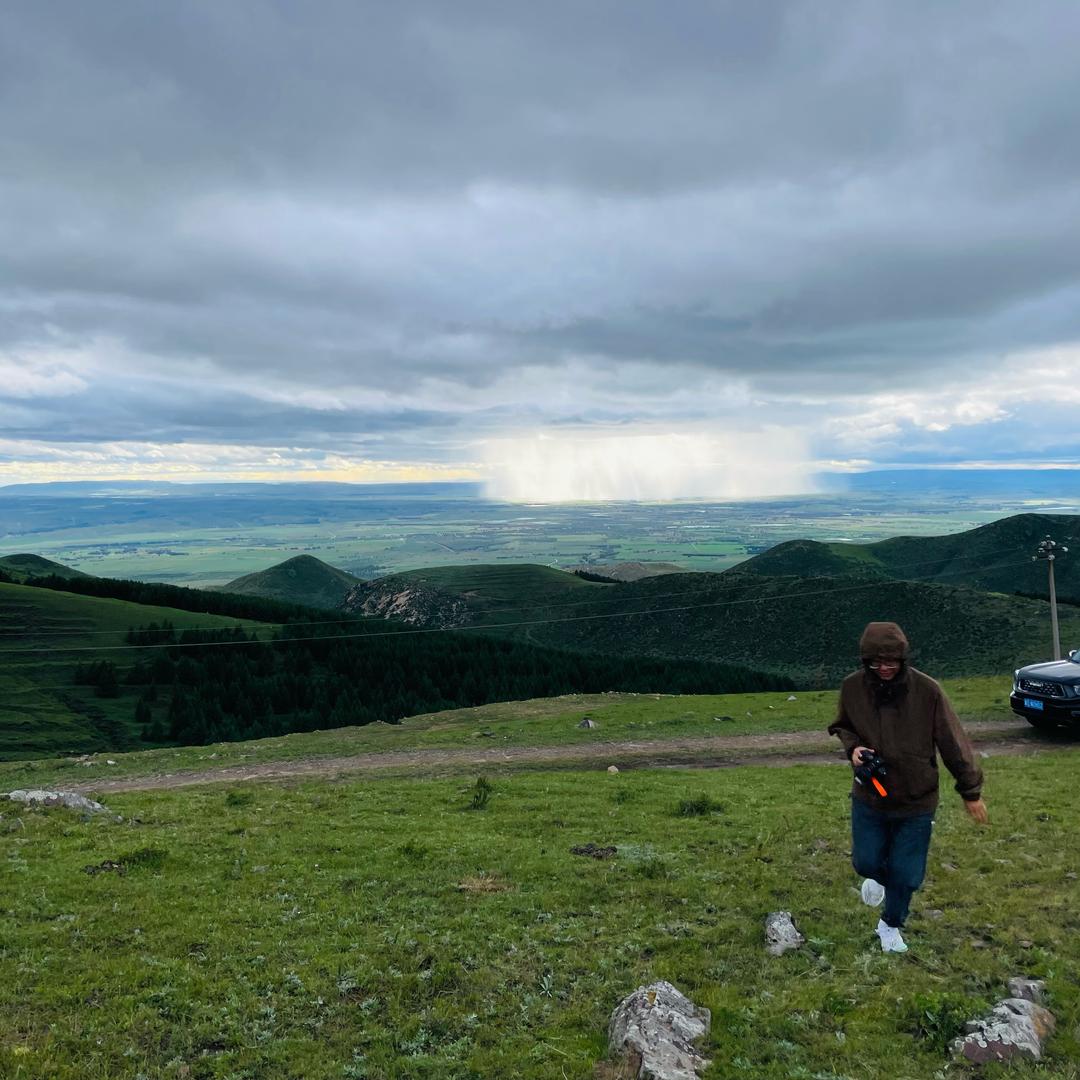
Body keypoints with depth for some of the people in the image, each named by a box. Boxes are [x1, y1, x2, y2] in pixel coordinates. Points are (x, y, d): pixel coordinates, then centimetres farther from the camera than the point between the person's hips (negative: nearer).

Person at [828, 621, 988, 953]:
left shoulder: (926, 690, -20)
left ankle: (891, 925, 35)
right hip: (869, 798, 2)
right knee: (866, 862, 9)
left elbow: (953, 743, -9)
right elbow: (841, 726, 7)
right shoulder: (853, 687, -13)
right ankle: (878, 877, 47)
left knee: (906, 873, 6)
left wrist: (971, 791, -2)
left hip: (917, 802, -1)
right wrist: (853, 746, -15)